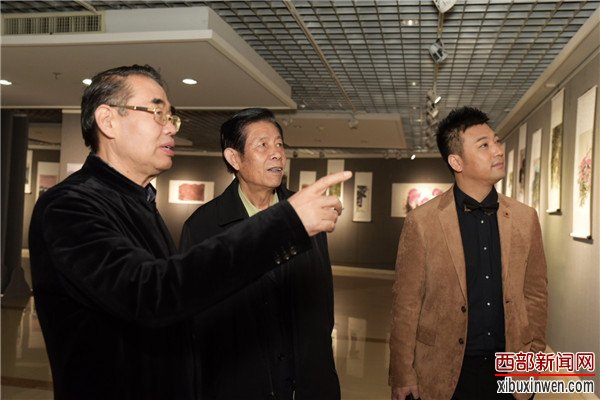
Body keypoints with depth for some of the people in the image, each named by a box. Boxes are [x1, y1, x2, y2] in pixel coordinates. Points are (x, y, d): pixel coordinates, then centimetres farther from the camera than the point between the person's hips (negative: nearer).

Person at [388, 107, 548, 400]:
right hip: (443, 373, -3)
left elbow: (535, 293, 7)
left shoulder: (525, 218, 0)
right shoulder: (422, 221, -11)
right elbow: (406, 304, -8)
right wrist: (402, 376, -6)